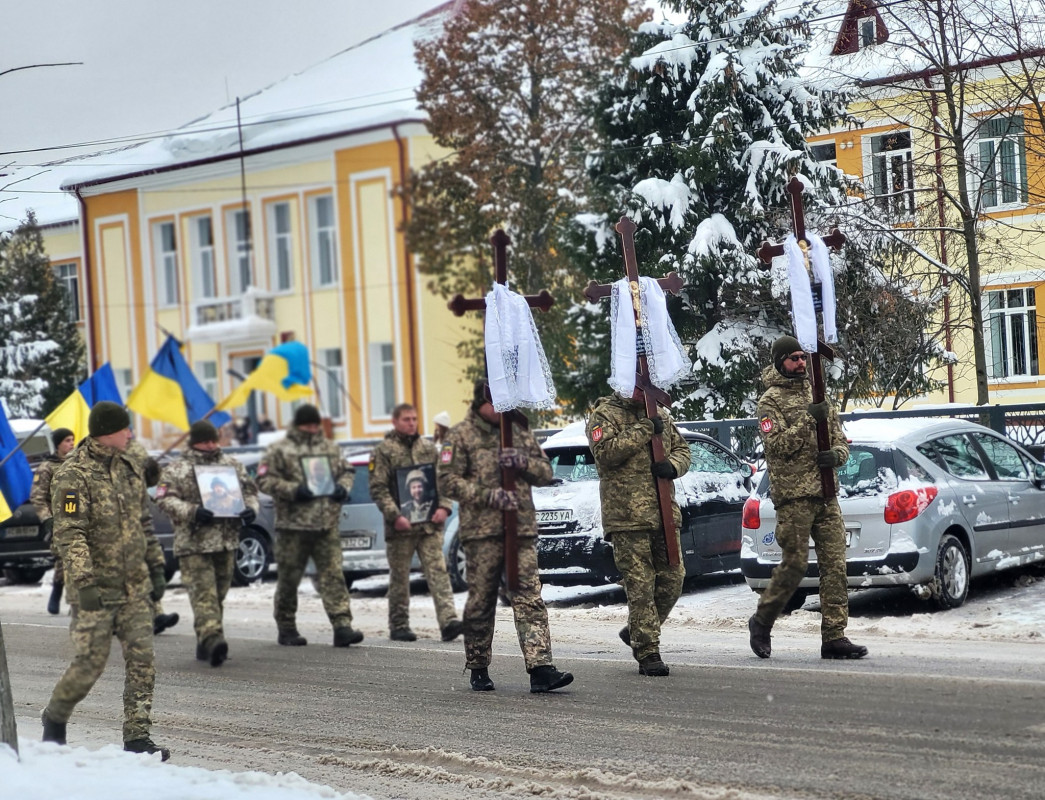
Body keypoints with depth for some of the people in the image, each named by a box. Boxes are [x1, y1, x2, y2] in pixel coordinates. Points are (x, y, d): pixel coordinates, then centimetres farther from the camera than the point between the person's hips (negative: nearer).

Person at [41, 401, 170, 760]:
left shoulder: (131, 468, 12)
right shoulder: (74, 476, -12)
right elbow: (70, 534, -18)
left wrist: (155, 566, 19)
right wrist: (84, 583, -25)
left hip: (135, 586, 6)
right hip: (99, 588, -6)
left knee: (142, 661, 0)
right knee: (90, 663, -2)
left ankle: (137, 737, 4)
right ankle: (54, 717, 23)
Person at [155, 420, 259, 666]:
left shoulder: (232, 465, 14)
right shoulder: (175, 470, 1)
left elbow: (249, 490, 19)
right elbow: (165, 500, -8)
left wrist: (250, 508, -2)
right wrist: (192, 512, -21)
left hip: (227, 543, 5)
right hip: (193, 545, -5)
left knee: (218, 594, 10)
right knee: (204, 593, -15)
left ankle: (206, 645, 19)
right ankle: (212, 638, -27)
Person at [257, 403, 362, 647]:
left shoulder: (329, 448, 15)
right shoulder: (279, 450, -1)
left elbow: (346, 471, 23)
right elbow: (265, 480, -6)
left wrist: (343, 486, 1)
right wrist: (293, 490, -17)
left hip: (327, 525, 3)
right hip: (293, 525, -3)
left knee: (333, 575, -5)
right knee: (289, 578, 6)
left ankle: (342, 627, -10)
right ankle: (286, 628, 19)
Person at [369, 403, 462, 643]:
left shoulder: (428, 448, 14)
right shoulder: (383, 451, 1)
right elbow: (378, 488, -5)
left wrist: (444, 507, -1)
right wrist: (394, 515, -14)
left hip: (430, 525, 3)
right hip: (401, 526, -3)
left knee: (438, 571, -8)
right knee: (399, 578, 5)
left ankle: (448, 620, -16)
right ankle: (398, 626, 14)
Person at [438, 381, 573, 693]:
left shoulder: (520, 433, 18)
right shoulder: (461, 436, 4)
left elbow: (546, 473, 17)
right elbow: (448, 481, -4)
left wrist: (523, 462, -4)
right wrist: (488, 495, -15)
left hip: (522, 529, 3)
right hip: (481, 531, -3)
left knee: (529, 598, -8)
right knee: (480, 603, 4)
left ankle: (540, 669, -15)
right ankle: (478, 669, 18)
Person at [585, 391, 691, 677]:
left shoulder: (659, 415, 18)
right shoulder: (605, 415, -2)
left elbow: (682, 448, 22)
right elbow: (606, 453, -17)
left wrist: (672, 465, -1)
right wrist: (644, 429, -17)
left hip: (665, 514, 6)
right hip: (627, 518, -6)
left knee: (672, 579, 6)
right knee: (640, 586, -6)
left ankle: (635, 632, 26)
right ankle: (648, 654, 1)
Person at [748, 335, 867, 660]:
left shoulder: (817, 396, 18)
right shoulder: (770, 401, 0)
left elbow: (841, 441, 16)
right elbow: (778, 445, -13)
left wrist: (836, 454, -7)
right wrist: (808, 419, -20)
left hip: (826, 495, 6)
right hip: (794, 496, -6)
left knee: (835, 566, -1)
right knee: (794, 564, -5)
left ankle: (834, 637, 0)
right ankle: (761, 622, 15)